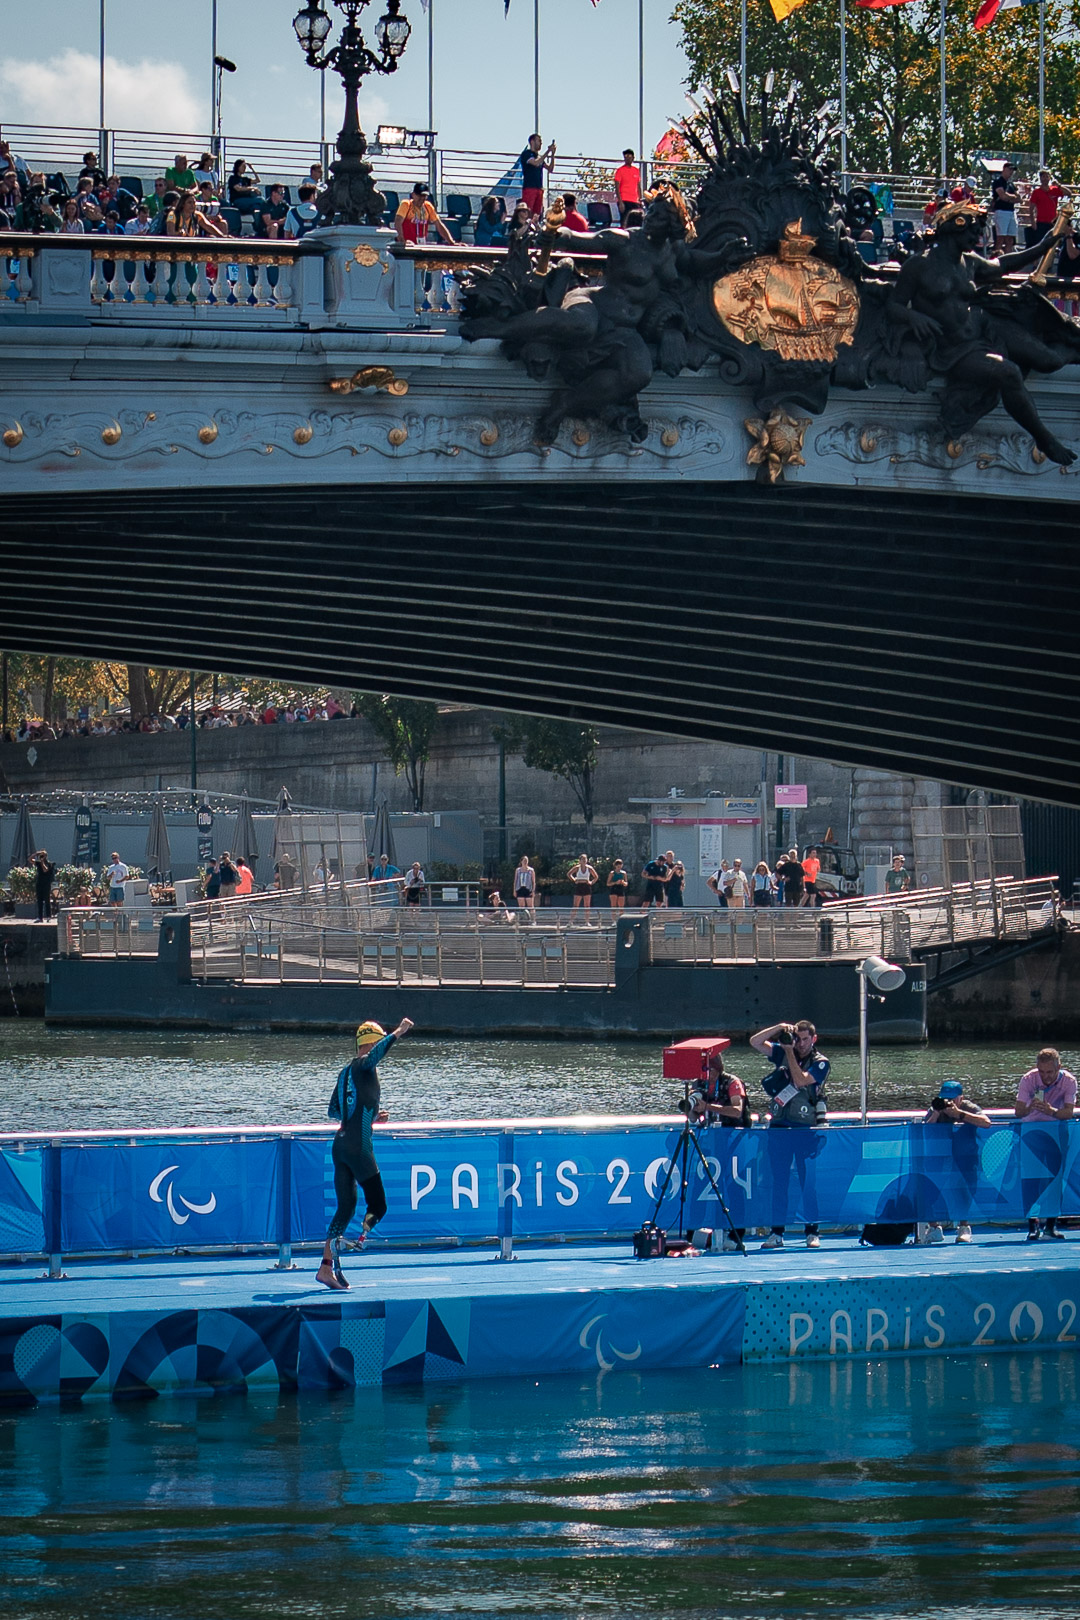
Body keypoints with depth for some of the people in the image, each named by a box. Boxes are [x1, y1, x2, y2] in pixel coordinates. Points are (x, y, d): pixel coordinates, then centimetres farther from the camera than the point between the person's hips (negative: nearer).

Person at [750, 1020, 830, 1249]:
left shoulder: (820, 1063, -1)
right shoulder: (782, 1053, 9)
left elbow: (800, 1081, -16)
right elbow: (755, 1042, 4)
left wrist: (790, 1052, -10)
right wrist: (779, 1028, -8)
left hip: (806, 1127, -3)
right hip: (779, 1125, 3)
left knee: (809, 1181, -2)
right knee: (778, 1180, 3)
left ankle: (812, 1232, 3)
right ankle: (776, 1233, 5)